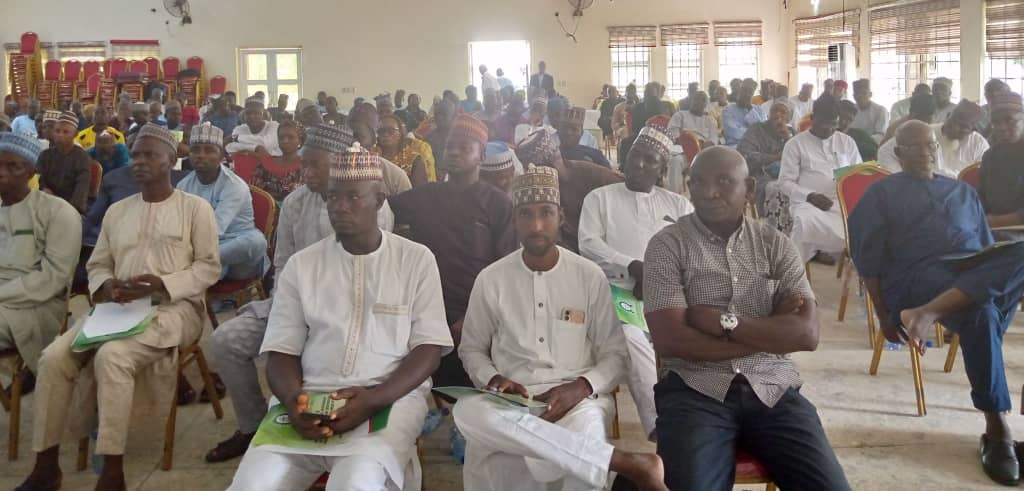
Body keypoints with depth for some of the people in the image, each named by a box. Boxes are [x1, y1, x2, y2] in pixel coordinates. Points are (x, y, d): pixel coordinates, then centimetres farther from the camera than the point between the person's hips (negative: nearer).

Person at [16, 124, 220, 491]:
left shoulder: (195, 207, 1)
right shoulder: (116, 210, 17)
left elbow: (209, 267, -3)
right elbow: (97, 264, 19)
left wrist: (163, 284, -18)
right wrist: (106, 285, -5)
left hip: (175, 307, -6)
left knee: (112, 356, -33)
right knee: (54, 356, -17)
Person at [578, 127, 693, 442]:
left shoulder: (678, 204, 23)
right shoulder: (600, 197, 18)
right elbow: (588, 244, 4)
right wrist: (634, 267, -10)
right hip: (618, 291, -2)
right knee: (629, 337, -37)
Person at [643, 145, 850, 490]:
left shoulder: (775, 244, 9)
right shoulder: (667, 245, 0)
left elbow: (808, 334, -2)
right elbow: (670, 340, -11)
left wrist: (723, 322, -11)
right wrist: (771, 331, -5)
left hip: (772, 388, 3)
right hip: (695, 390, -2)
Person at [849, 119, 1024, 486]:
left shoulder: (963, 192, 30)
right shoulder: (881, 193, 16)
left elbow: (987, 246, 25)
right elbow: (867, 256, 6)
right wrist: (884, 315, -5)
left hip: (976, 276, 4)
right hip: (918, 276, -4)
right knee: (980, 313, -36)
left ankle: (931, 311, -44)